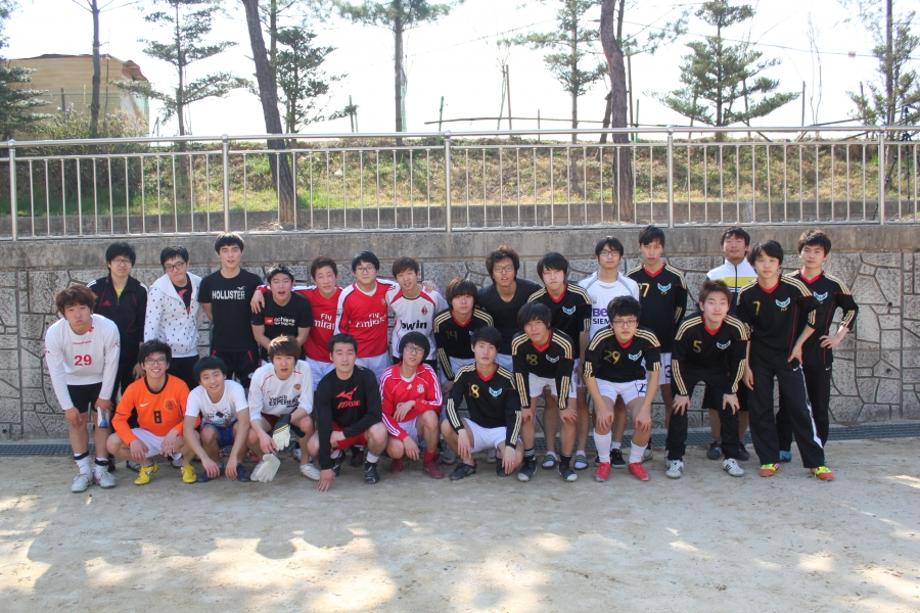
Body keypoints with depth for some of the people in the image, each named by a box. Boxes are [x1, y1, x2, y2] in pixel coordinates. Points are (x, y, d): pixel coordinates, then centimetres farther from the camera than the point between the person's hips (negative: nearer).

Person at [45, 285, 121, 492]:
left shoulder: (108, 328, -33)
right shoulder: (54, 333, -29)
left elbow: (111, 365, -19)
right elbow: (56, 373, -20)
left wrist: (105, 396, -11)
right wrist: (67, 406, -16)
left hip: (101, 380, -1)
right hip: (73, 382, 1)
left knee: (102, 421, 0)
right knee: (76, 422, 2)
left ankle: (101, 469, 10)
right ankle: (83, 471, 12)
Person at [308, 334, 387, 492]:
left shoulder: (366, 376, -22)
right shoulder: (325, 385, -19)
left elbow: (375, 414, -24)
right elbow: (323, 423, -25)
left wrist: (345, 433, -26)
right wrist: (325, 467, -30)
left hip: (364, 427, -1)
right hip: (337, 427, 2)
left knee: (379, 433, -35)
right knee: (313, 447, -27)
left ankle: (370, 464, -2)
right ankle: (336, 456, 10)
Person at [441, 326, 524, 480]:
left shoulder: (507, 378, -16)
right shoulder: (465, 374, -11)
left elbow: (515, 415, -17)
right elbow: (451, 405, -17)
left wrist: (510, 446, -30)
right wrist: (461, 431, -35)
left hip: (501, 429, -2)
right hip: (475, 428, 2)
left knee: (515, 459, -32)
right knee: (446, 426, -28)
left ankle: (503, 460, 8)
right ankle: (467, 462, -1)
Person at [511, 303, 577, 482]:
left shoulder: (564, 343, -39)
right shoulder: (518, 343, -33)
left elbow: (563, 376, -27)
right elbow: (520, 374, -21)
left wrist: (563, 407, -18)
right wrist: (526, 406, -15)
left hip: (560, 377, -1)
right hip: (533, 375, 1)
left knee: (569, 417, -9)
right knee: (526, 417, -7)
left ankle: (565, 463, 5)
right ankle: (529, 461, 8)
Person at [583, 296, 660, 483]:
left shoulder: (648, 339, -27)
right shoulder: (601, 338, -30)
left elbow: (654, 373, -15)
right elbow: (589, 375, -21)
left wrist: (645, 409, -21)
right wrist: (602, 407, -26)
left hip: (634, 381, 1)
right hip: (605, 381, -1)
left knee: (645, 423, -19)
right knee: (603, 420, -25)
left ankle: (635, 462, 10)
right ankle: (604, 462, 2)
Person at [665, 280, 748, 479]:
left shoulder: (736, 328, -28)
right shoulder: (688, 326, -33)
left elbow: (740, 361, -10)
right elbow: (677, 360, -20)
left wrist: (732, 391, -7)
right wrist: (682, 392, -15)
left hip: (718, 370, 2)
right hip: (687, 368, -2)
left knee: (730, 408, -3)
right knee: (679, 408, -10)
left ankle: (730, 458, 12)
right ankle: (675, 460, 1)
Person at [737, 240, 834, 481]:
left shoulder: (794, 287, -14)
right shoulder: (746, 294, -8)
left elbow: (815, 314, 1)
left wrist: (799, 344, -3)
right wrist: (745, 365, -2)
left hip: (788, 355, -1)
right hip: (759, 358, 2)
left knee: (800, 408, -2)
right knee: (760, 409, 3)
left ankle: (816, 462, 7)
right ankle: (769, 460, 15)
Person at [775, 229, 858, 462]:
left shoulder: (833, 285, -1)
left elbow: (851, 309, 14)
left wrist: (839, 335, 5)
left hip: (820, 353, 0)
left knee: (820, 405, 6)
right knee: (787, 403, 3)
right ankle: (783, 449, 12)